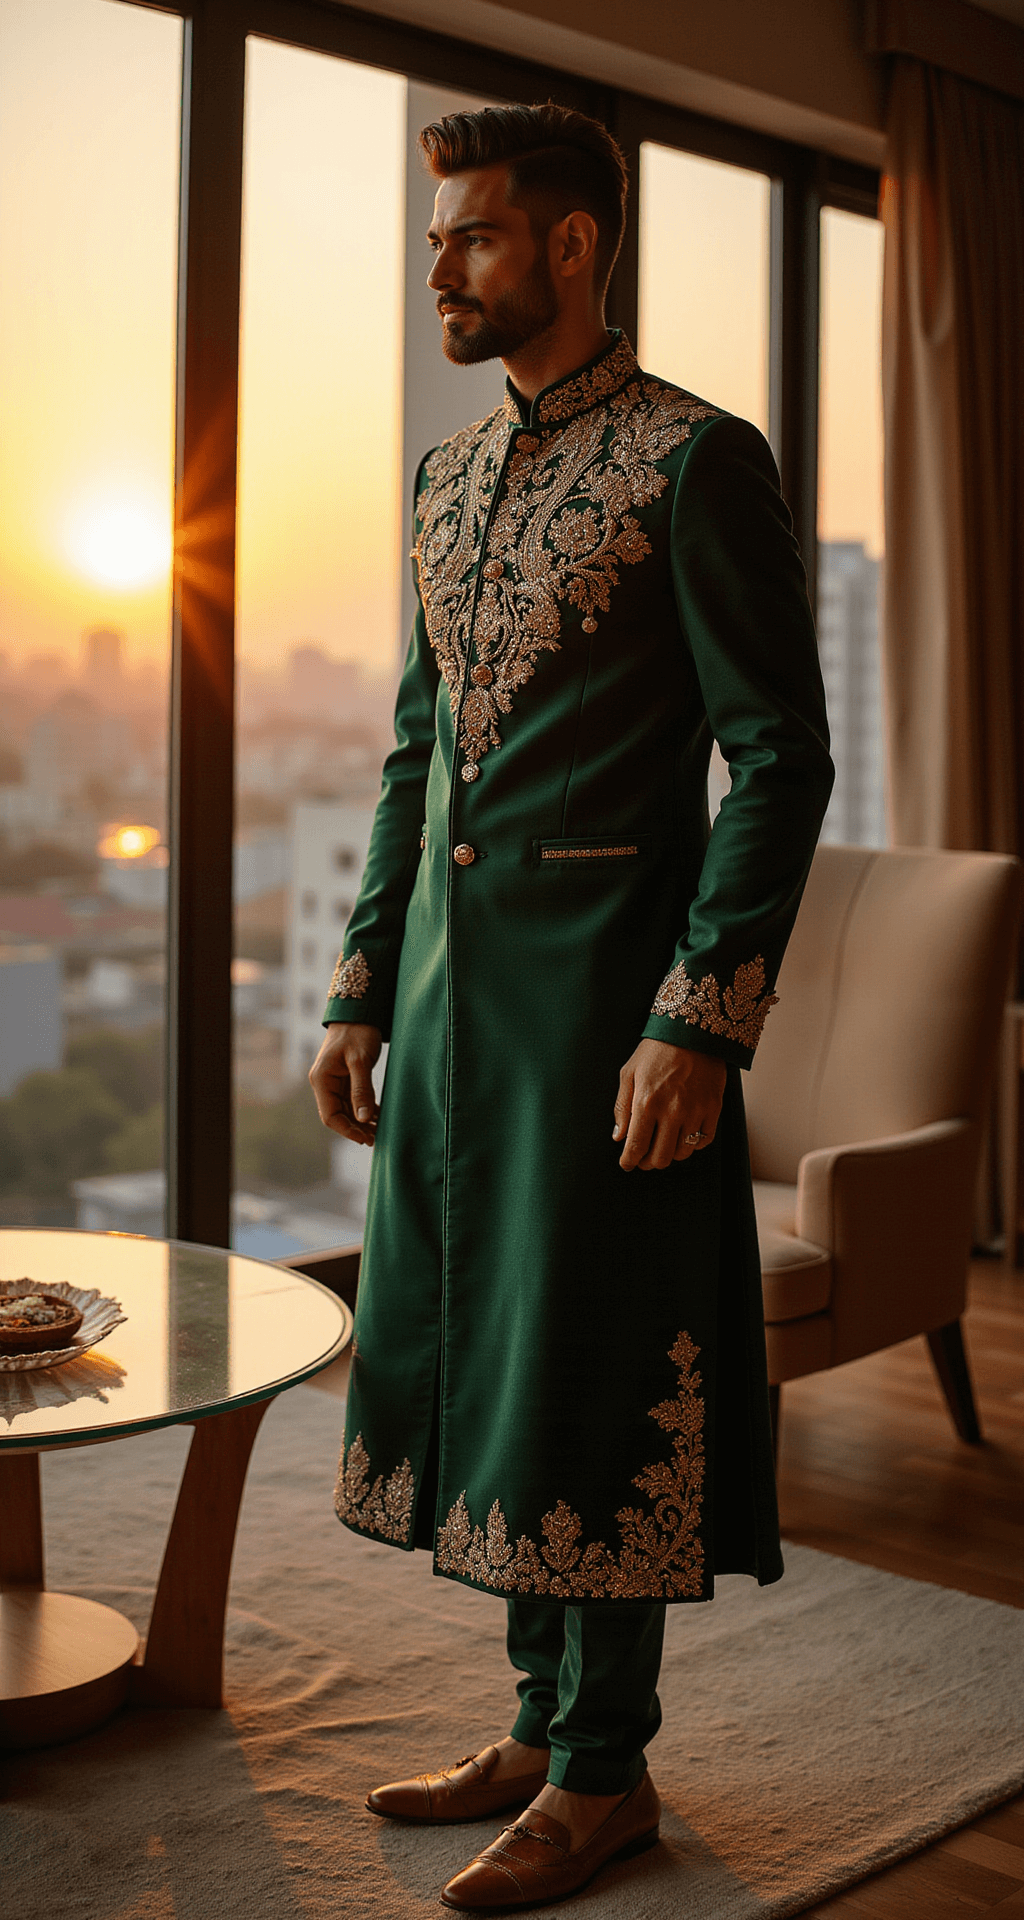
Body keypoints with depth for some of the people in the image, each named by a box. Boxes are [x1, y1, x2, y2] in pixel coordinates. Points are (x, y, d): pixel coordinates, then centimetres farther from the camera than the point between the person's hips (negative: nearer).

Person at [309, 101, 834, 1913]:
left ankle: (608, 1771, 17)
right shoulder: (449, 476, 16)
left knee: (588, 1373, 0)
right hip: (451, 985, 8)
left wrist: (698, 1022, -18)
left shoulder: (696, 461, -6)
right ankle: (543, 1720, 29)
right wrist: (363, 989, 14)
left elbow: (783, 757, -11)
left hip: (603, 992, -8)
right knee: (469, 1349, 13)